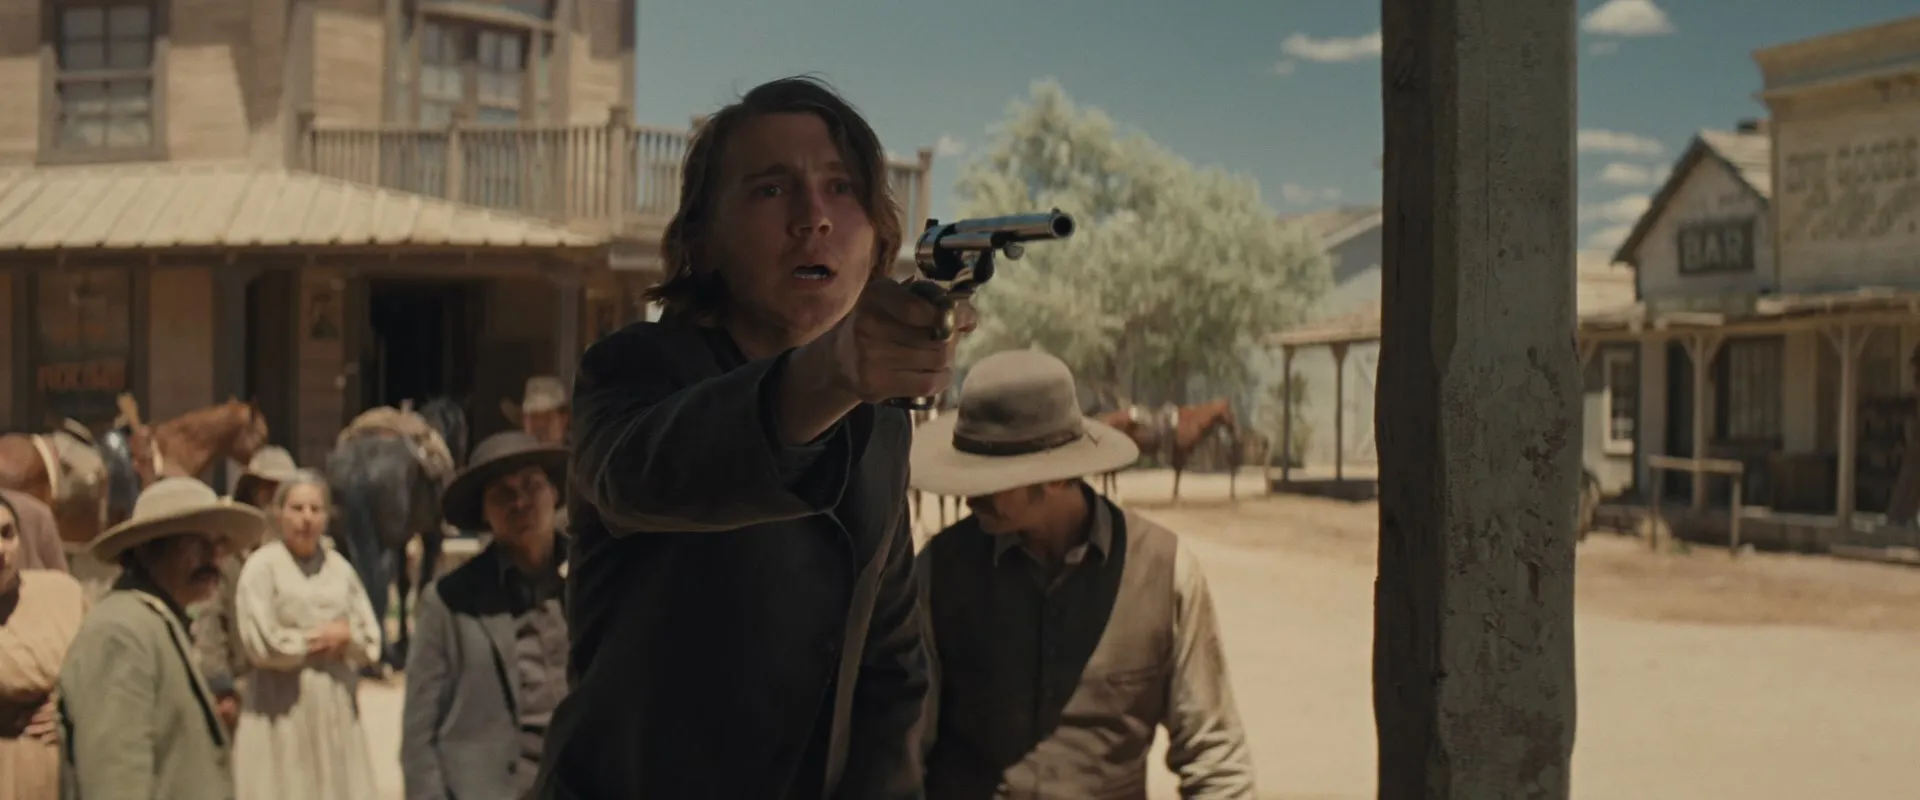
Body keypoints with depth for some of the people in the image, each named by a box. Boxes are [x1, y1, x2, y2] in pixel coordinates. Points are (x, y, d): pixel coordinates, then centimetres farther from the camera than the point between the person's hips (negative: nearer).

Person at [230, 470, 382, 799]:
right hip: (281, 715, -5)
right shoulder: (262, 565, -6)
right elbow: (261, 643, -14)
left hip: (336, 713, 5)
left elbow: (370, 641, 9)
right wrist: (323, 639, -4)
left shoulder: (340, 568, 9)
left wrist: (343, 637, -11)